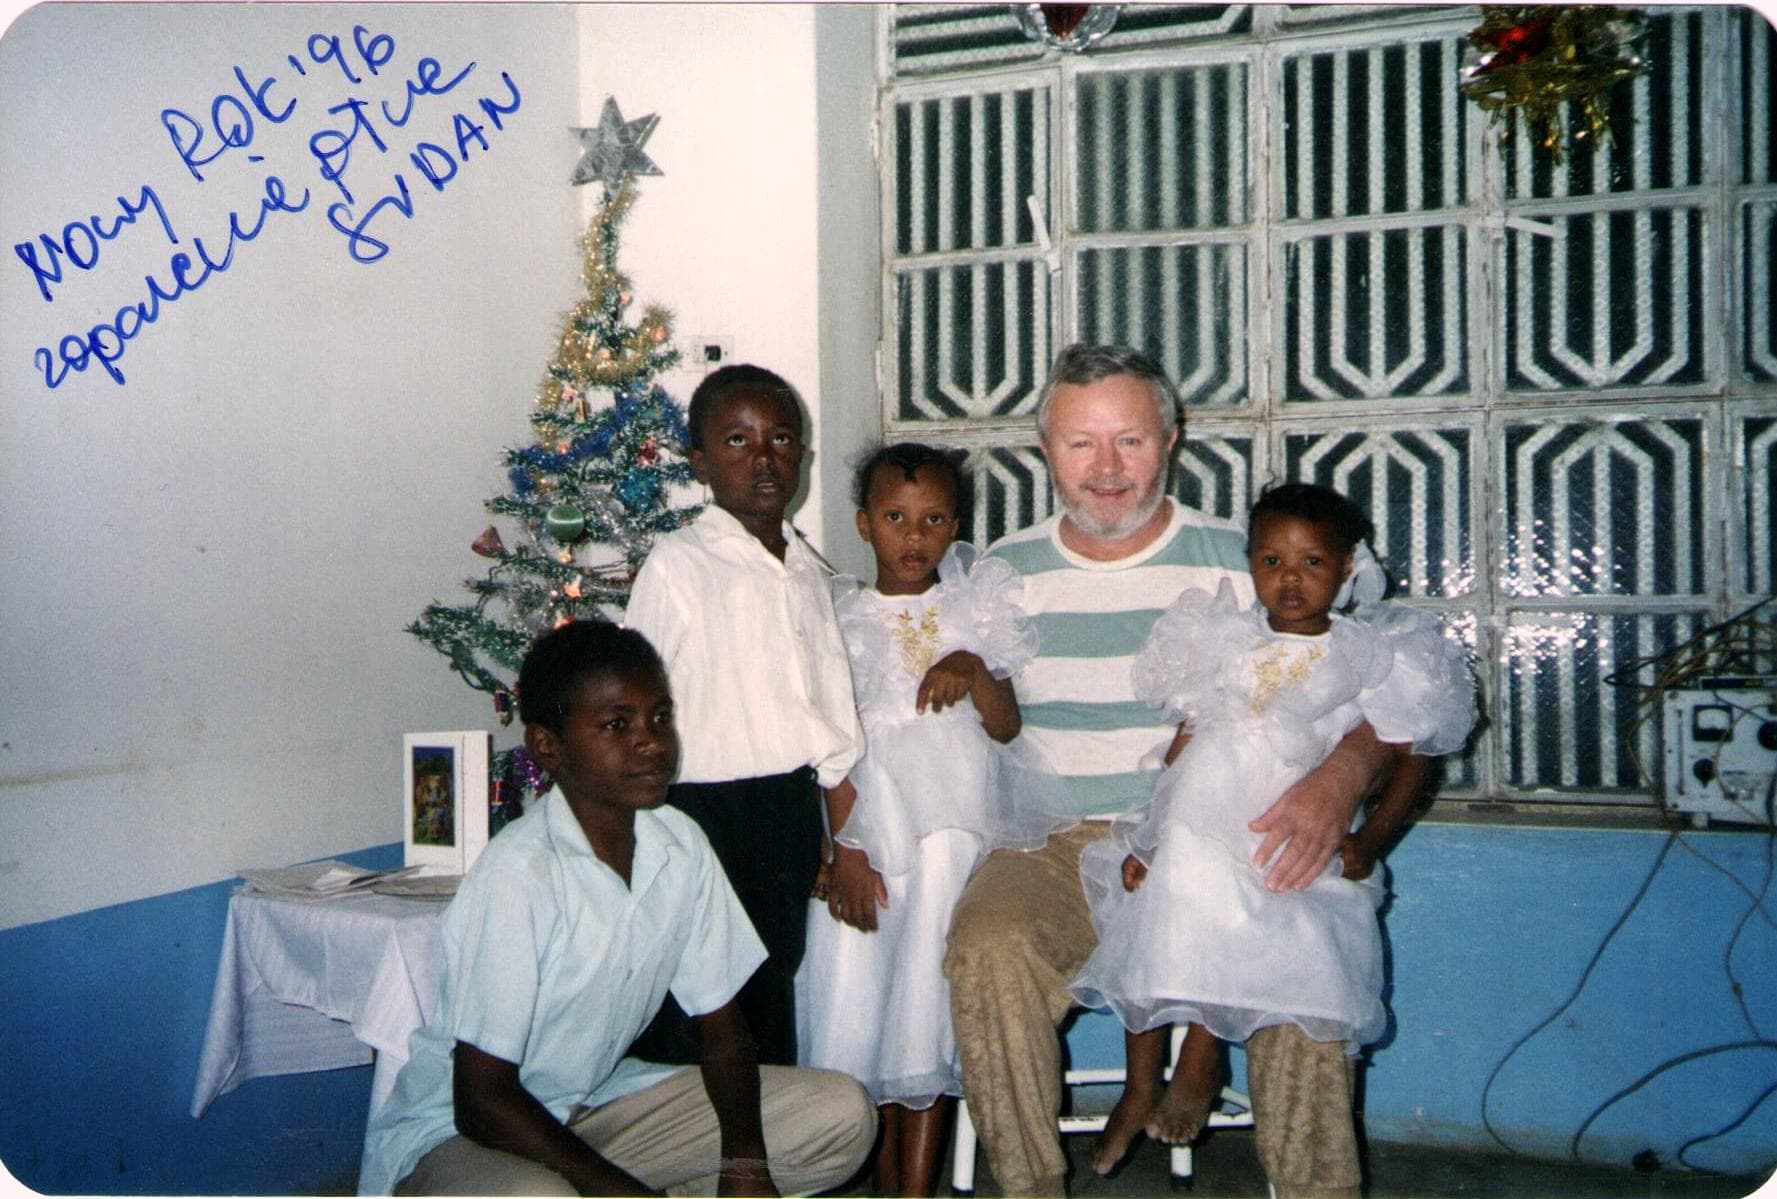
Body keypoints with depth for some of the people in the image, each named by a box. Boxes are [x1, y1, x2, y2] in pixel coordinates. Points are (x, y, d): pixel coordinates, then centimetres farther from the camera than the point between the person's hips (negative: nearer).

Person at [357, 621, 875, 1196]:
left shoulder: (681, 847, -5)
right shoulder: (516, 875, -25)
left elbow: (723, 1027, 3)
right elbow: (481, 1103, -22)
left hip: (596, 1105, 7)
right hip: (453, 1133, -7)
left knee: (843, 1114, -3)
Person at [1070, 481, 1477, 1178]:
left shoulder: (1367, 655, 3)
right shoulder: (1224, 642, 10)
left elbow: (1410, 756, 7)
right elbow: (1184, 743, 11)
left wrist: (1367, 844, -6)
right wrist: (1146, 839, 5)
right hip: (1190, 829, 4)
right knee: (1149, 934, -4)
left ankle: (1204, 1057, 3)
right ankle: (1140, 1087, 18)